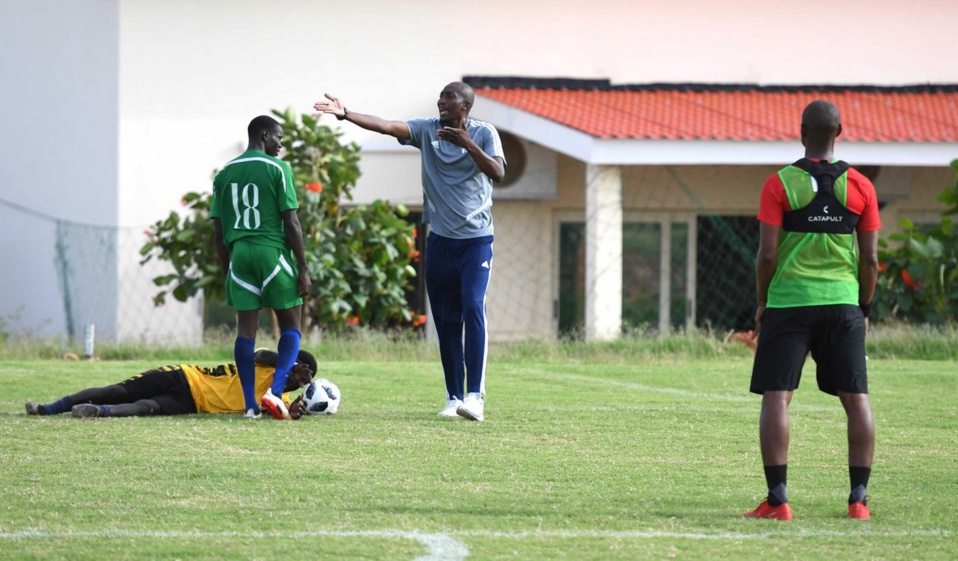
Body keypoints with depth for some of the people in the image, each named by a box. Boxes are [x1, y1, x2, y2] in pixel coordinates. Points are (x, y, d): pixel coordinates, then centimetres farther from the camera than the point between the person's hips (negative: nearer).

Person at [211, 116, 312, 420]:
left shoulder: (225, 173, 11)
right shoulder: (278, 169, -4)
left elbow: (218, 232, 12)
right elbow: (291, 223, -8)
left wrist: (226, 270, 20)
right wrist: (303, 267, -4)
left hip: (239, 254, 4)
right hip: (272, 251, -4)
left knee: (246, 328, 5)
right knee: (290, 324, 5)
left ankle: (250, 404, 2)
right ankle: (275, 391, -13)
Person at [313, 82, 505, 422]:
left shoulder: (484, 134, -3)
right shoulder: (427, 130, 3)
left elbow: (498, 172, -17)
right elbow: (386, 127, -9)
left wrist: (467, 144, -27)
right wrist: (345, 114, -23)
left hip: (476, 238, -4)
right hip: (440, 239, 4)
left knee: (473, 308, -18)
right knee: (445, 319, 4)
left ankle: (475, 395, -22)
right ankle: (454, 397, 10)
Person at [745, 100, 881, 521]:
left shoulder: (780, 185, -4)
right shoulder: (860, 187, 3)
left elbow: (767, 254, -7)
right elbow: (869, 259, 4)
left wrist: (762, 302, 7)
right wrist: (864, 307, 17)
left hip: (788, 303, -2)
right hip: (843, 304, 2)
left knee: (776, 398, -1)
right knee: (856, 399, 8)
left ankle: (777, 499, -7)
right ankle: (858, 498, 5)